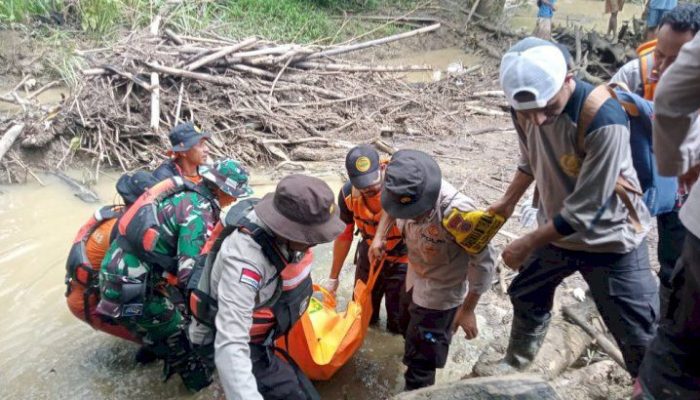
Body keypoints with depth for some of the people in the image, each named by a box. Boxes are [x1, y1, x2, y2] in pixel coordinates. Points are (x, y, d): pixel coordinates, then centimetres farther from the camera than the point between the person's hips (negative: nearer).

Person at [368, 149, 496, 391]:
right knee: (410, 329, 33)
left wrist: (467, 310, -20)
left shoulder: (457, 212, -40)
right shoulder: (408, 193, -22)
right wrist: (379, 236, -7)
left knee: (420, 360, 8)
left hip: (440, 293, -7)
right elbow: (390, 206, 5)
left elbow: (483, 262, -27)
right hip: (415, 279, 7)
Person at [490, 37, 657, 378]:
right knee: (526, 297, 24)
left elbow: (584, 209, -28)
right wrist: (508, 201, 12)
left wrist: (527, 244, -19)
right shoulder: (525, 106, -14)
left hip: (610, 238, -6)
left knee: (638, 336, 1)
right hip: (556, 230, 6)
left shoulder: (604, 119, -33)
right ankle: (514, 363, 51)